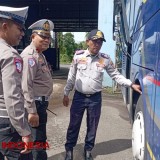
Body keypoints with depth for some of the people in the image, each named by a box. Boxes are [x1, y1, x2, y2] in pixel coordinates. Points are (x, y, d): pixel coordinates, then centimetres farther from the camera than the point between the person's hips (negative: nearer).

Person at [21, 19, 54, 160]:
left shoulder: (40, 55, 14)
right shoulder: (30, 55, -19)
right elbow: (26, 86, -27)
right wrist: (32, 111, -28)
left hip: (40, 103, 10)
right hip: (36, 104, -10)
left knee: (40, 138, 24)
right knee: (38, 140, 1)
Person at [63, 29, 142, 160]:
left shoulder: (105, 59, -3)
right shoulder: (78, 56, -4)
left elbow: (116, 75, 2)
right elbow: (71, 77, 3)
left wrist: (132, 84, -9)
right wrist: (66, 94, 6)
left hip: (95, 98, 1)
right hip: (79, 96, 0)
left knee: (92, 126, 12)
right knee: (74, 125, 10)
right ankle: (69, 149, 30)